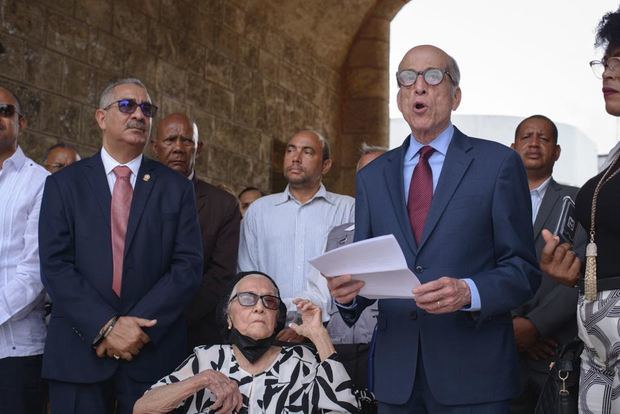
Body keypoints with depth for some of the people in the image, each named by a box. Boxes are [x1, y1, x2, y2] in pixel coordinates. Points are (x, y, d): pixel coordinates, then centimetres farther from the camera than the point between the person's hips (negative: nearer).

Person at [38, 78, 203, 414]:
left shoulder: (176, 188, 7)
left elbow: (188, 264, -1)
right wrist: (105, 326, -14)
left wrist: (139, 326, -12)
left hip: (154, 352, 1)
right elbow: (55, 265, -4)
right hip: (79, 352, 0)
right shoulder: (64, 184, 5)